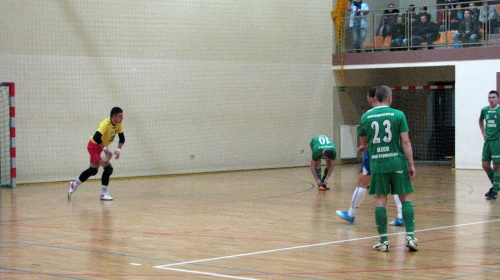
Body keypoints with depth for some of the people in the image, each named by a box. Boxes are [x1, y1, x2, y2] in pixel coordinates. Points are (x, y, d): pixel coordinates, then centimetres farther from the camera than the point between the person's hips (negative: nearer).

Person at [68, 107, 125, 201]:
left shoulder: (118, 124, -4)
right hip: (94, 146, -9)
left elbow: (122, 138, 3)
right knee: (108, 168, -19)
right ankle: (104, 194, -12)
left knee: (93, 170, 18)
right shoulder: (105, 124, -28)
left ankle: (74, 184, 37)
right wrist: (105, 149, -36)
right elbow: (96, 137, -36)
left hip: (101, 148, 9)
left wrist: (118, 150, -13)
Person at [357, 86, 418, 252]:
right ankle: (410, 237, 1)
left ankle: (383, 241, 4)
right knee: (405, 198, 8)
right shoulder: (398, 115, -1)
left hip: (377, 164, 1)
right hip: (398, 163, -1)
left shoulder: (366, 117, 5)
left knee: (380, 200, 5)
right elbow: (405, 141, -6)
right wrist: (411, 165, -3)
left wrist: (365, 147, 41)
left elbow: (363, 142, 17)